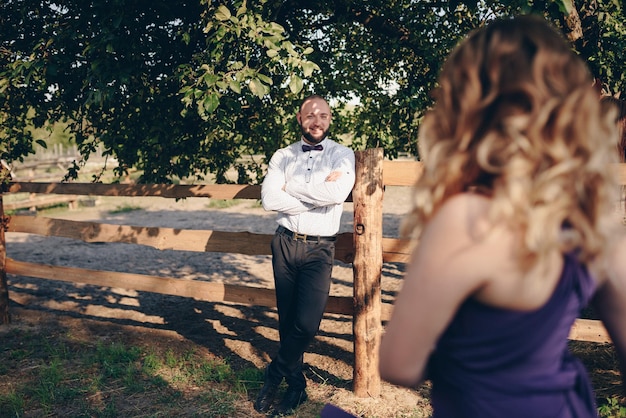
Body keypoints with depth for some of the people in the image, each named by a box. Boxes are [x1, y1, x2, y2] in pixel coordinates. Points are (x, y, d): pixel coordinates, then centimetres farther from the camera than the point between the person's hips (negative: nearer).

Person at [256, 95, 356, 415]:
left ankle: (274, 375, 14)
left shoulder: (343, 155, 1)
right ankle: (296, 385, 28)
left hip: (319, 248, -2)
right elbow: (269, 199, -8)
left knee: (307, 323, -12)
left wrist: (292, 187, -9)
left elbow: (337, 193, -19)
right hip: (285, 244, 3)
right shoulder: (282, 156, 7)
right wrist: (317, 193, -11)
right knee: (287, 320, 10)